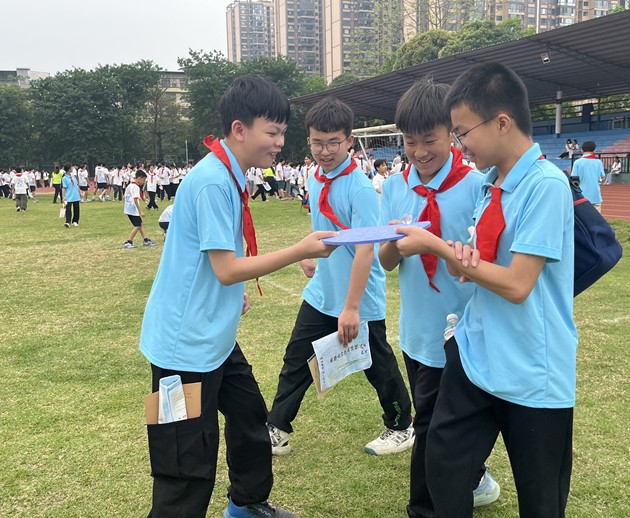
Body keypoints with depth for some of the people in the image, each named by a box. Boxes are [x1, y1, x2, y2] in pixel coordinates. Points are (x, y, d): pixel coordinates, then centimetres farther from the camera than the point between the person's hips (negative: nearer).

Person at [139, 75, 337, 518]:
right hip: (187, 344, -10)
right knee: (189, 466, 0)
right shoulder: (212, 182, -22)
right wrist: (302, 251, -19)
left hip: (217, 338, 10)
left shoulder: (229, 178, 7)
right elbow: (227, 269, -22)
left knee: (252, 419, 23)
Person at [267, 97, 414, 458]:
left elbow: (365, 249, -25)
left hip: (360, 300, -7)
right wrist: (310, 253, 13)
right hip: (320, 294, 7)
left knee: (379, 367, 11)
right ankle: (277, 429, 24)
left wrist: (351, 307, -28)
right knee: (297, 361, 11)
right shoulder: (315, 179, 2)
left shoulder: (360, 188, -21)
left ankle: (402, 428, 33)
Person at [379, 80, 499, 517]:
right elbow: (386, 263, 1)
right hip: (417, 329, 6)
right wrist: (394, 243, -22)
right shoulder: (394, 187, 1)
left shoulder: (475, 185, -13)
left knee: (433, 425, 5)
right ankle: (472, 480, 47)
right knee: (435, 421, 22)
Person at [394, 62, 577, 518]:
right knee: (445, 470, 12)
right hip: (474, 358, 7)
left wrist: (435, 245, -15)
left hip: (532, 373, -7)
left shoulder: (547, 184, -18)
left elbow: (517, 285, -22)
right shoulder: (490, 184, 7)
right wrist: (462, 261, -11)